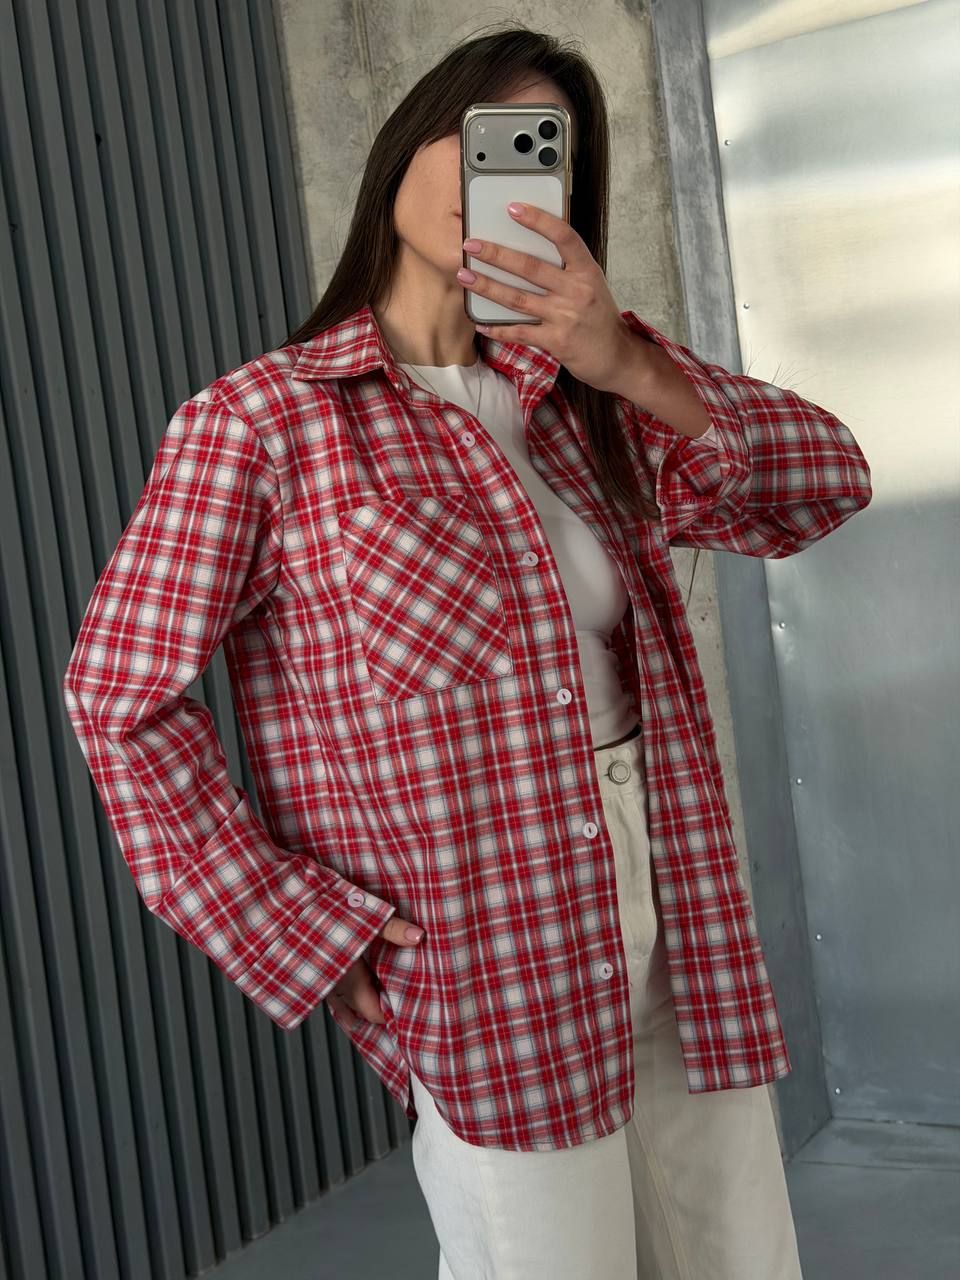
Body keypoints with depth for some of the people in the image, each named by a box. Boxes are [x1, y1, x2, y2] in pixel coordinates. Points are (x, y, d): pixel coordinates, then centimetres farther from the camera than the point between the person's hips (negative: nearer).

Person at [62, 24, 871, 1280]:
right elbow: (120, 694, -7)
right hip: (490, 981, -6)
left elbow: (827, 484, 2)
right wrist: (303, 935, -9)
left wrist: (628, 362, -13)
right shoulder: (261, 421, -6)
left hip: (684, 939, 6)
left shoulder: (579, 399, 11)